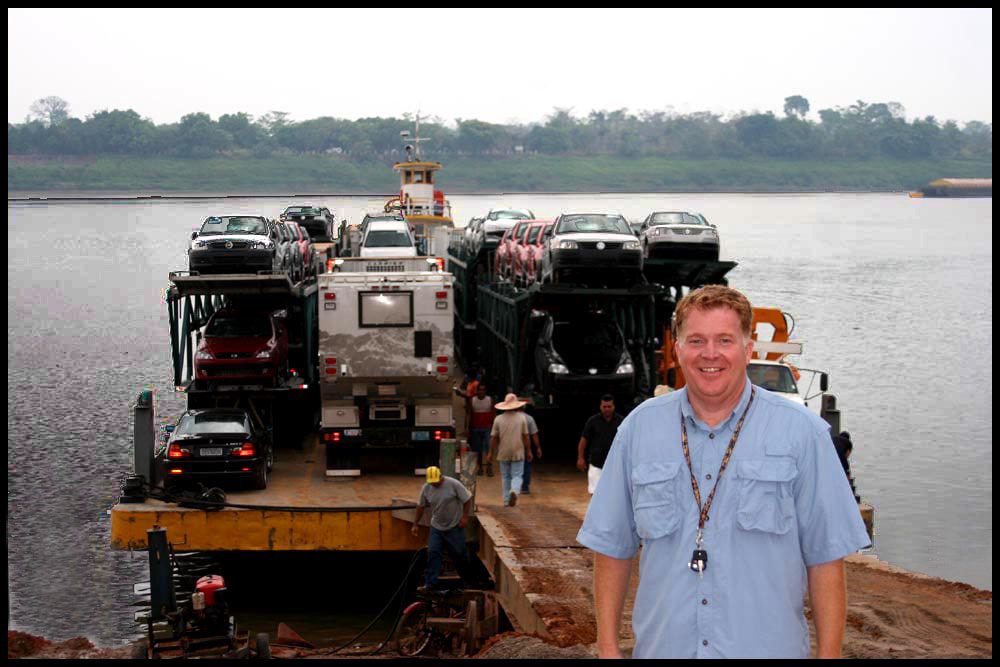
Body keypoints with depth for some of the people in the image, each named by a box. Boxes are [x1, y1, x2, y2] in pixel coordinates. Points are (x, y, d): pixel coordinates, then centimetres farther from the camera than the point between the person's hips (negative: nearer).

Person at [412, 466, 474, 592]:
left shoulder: (454, 484, -17)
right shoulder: (426, 489, -4)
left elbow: (467, 499, -11)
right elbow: (420, 507, 7)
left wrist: (465, 516, -15)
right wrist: (415, 525, 9)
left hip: (455, 526, -3)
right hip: (436, 527, 3)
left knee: (459, 553, 6)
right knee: (432, 553, -6)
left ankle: (467, 580, 25)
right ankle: (430, 583, -2)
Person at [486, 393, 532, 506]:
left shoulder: (498, 419, -2)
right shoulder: (522, 417, -4)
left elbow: (494, 437, -1)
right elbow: (525, 436, -3)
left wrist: (490, 453, 5)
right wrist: (528, 451, 5)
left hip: (503, 453, 1)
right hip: (518, 452, -1)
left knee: (505, 477, 12)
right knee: (517, 475, 3)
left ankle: (506, 500, 12)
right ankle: (514, 490, -26)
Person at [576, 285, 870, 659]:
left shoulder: (802, 432, -4)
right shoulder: (639, 428, 3)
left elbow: (825, 558, -4)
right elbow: (612, 547, 6)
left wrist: (828, 654, -7)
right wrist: (608, 647, 3)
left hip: (767, 646, -1)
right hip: (662, 646, 2)